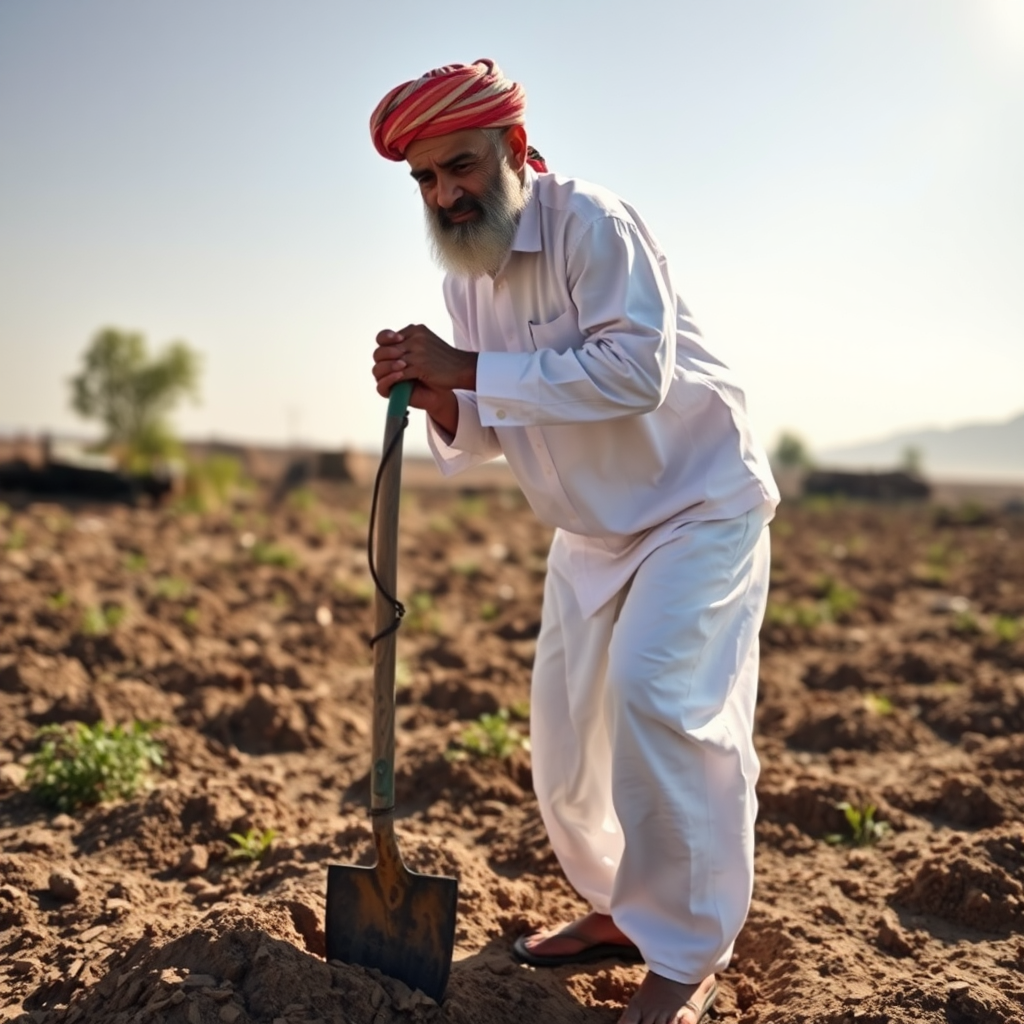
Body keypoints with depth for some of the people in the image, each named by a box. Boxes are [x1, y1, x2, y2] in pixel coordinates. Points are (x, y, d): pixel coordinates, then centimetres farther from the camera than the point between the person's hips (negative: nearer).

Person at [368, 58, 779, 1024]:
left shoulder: (589, 222, -21)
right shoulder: (466, 272, 2)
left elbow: (637, 371, -33)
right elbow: (488, 432, 5)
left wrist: (472, 368, -32)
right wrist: (439, 400, -17)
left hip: (697, 502, -8)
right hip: (592, 528, 8)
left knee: (657, 692, -21)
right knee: (565, 723, 9)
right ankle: (618, 908, 28)